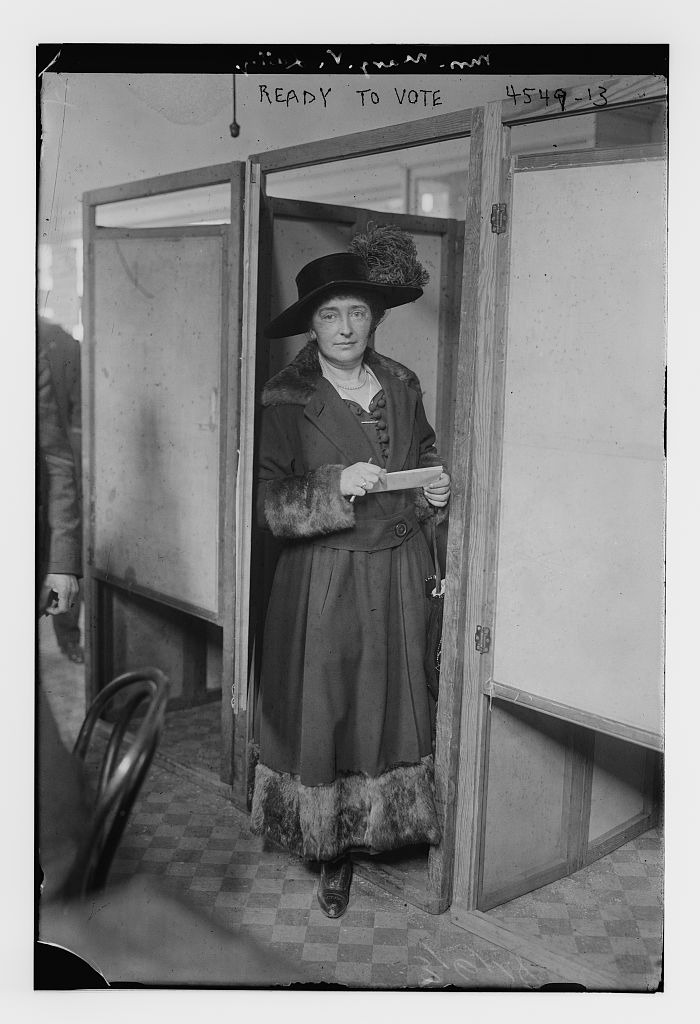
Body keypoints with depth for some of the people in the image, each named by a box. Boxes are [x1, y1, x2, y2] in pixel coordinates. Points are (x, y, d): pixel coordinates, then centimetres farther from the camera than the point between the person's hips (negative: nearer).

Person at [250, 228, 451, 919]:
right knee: (324, 711, 5)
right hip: (324, 582, -4)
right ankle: (333, 849, 23)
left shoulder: (401, 384, 5)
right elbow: (269, 503, -14)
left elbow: (425, 455, 20)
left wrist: (435, 489, -1)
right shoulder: (284, 399, -9)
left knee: (396, 702, 12)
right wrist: (337, 487, -28)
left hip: (399, 574, 4)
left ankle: (389, 830, 32)